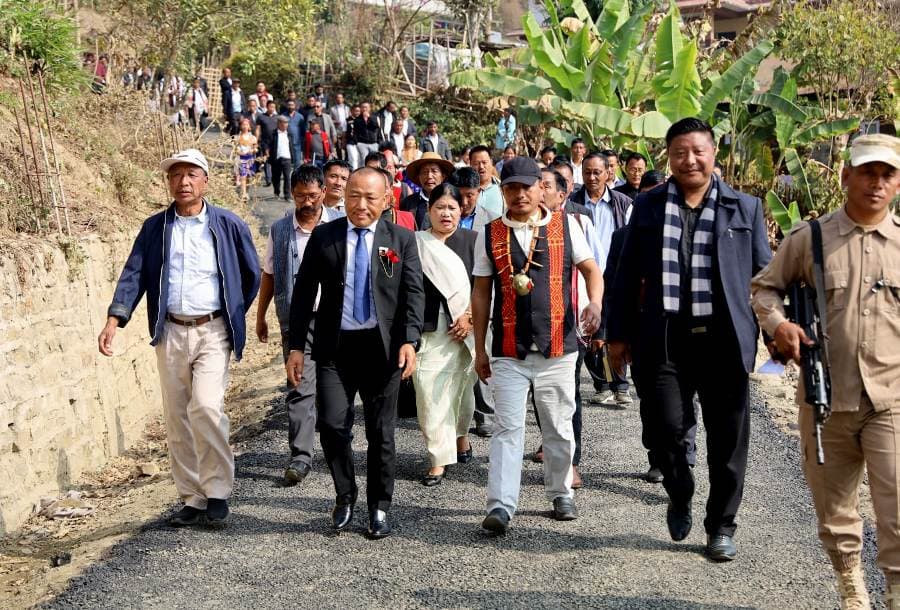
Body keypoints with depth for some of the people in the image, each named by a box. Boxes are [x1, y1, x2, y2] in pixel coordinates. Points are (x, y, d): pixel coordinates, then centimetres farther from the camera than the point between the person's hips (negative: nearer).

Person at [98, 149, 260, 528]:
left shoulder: (228, 225, 1)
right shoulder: (154, 228, 7)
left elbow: (252, 275, 11)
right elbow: (134, 274, -2)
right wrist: (114, 320, -15)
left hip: (213, 332, -3)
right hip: (170, 333, 3)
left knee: (205, 407, -20)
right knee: (177, 419, 7)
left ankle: (217, 492, -5)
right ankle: (192, 499, 18)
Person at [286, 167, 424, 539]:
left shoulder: (401, 239, 4)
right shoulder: (323, 237, 5)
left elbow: (414, 293, -1)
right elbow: (304, 293, 6)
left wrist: (409, 341, -14)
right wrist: (296, 346, 1)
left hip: (382, 346, 0)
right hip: (335, 345, 0)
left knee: (381, 433, 6)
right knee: (333, 424, -10)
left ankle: (379, 507, 22)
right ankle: (345, 496, 15)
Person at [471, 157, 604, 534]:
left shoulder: (565, 225, 4)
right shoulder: (490, 234, 5)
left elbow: (591, 269, 9)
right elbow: (481, 292, 8)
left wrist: (595, 303, -13)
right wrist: (480, 348, 6)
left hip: (558, 349, 1)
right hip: (508, 353, 0)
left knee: (559, 428, 11)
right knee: (507, 428, -5)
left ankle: (561, 495, 28)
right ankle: (500, 506, -5)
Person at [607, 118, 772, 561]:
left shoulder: (745, 208, 7)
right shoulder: (649, 207, 8)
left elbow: (763, 275, 8)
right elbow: (628, 275, 9)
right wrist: (618, 334, 7)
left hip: (724, 340, 0)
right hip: (665, 339, 0)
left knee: (727, 440, 6)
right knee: (667, 428, -3)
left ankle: (721, 526, 24)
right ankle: (680, 498, 28)